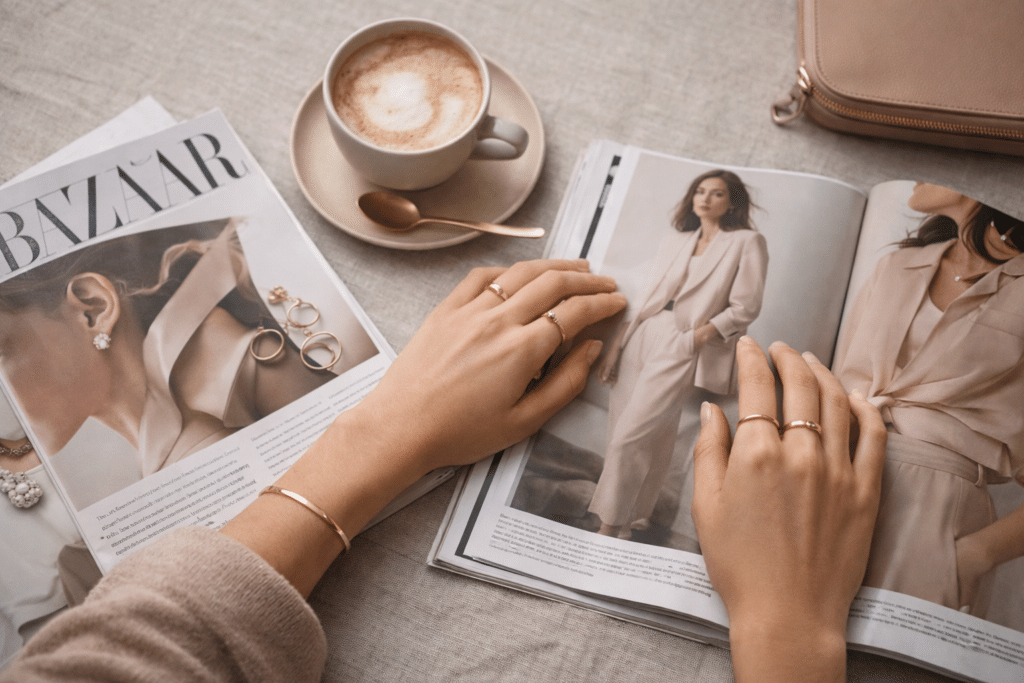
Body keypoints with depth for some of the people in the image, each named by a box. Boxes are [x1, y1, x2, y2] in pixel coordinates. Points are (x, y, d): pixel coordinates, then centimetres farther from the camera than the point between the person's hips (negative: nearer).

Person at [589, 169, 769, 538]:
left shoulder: (747, 242, 3)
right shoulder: (676, 241, 18)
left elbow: (745, 308, -4)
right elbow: (646, 295, 16)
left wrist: (698, 336, -15)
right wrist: (617, 345, 9)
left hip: (680, 349, -5)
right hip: (640, 338, 5)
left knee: (627, 440, -12)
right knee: (650, 441, 7)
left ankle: (609, 528, -3)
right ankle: (630, 524, 17)